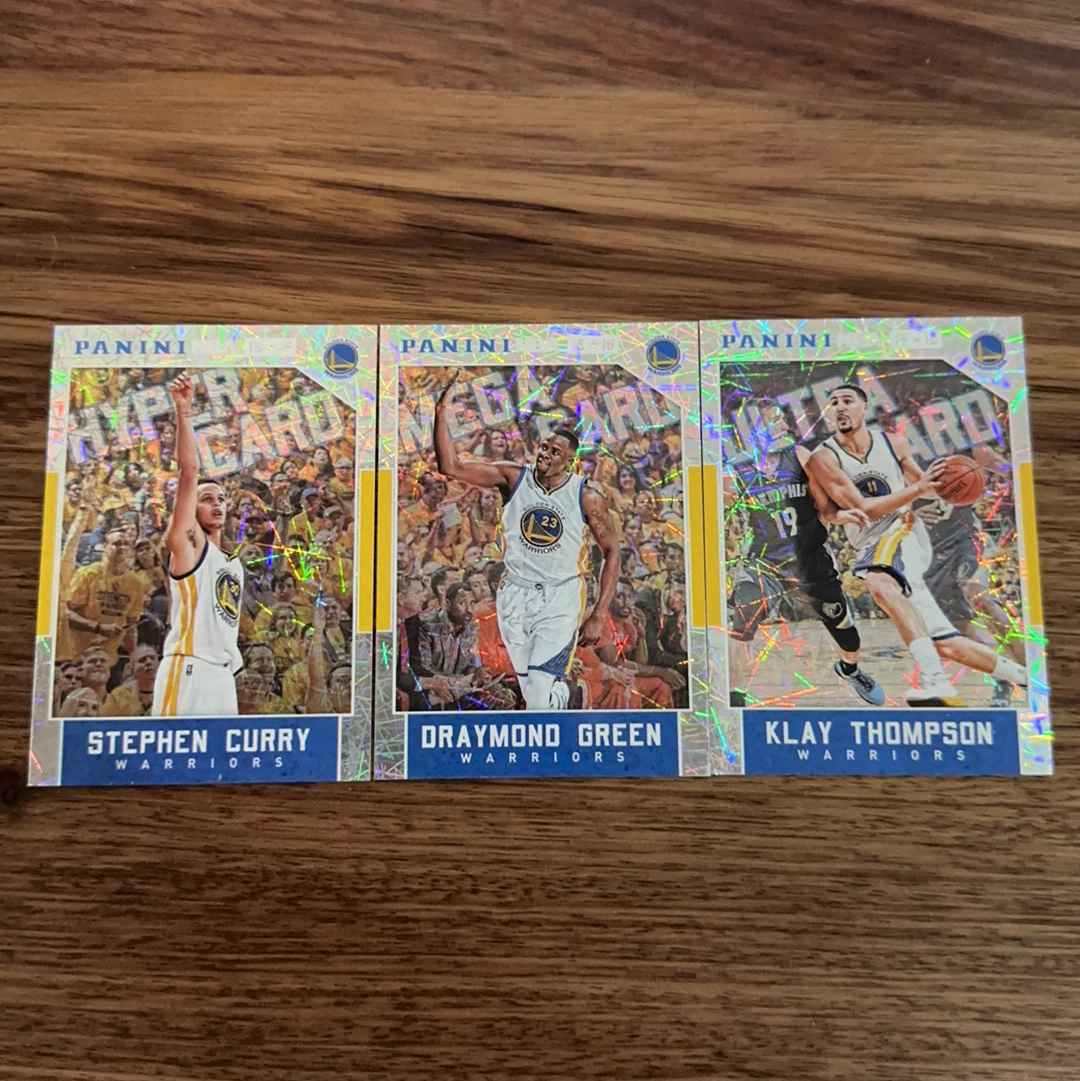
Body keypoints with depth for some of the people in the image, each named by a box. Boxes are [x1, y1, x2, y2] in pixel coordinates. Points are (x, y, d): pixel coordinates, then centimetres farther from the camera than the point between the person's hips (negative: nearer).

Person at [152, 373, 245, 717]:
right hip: (188, 671, -7)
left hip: (223, 675, 7)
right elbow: (189, 473, -9)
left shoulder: (235, 565, 22)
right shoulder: (186, 543, 2)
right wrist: (183, 412, -17)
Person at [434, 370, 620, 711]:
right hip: (515, 596, 3)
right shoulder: (512, 478, -3)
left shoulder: (587, 498, -8)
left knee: (539, 697, -17)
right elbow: (450, 467, -8)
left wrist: (599, 616, -7)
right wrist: (441, 412, -19)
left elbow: (611, 552, -2)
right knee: (532, 692, 13)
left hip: (560, 598, -3)